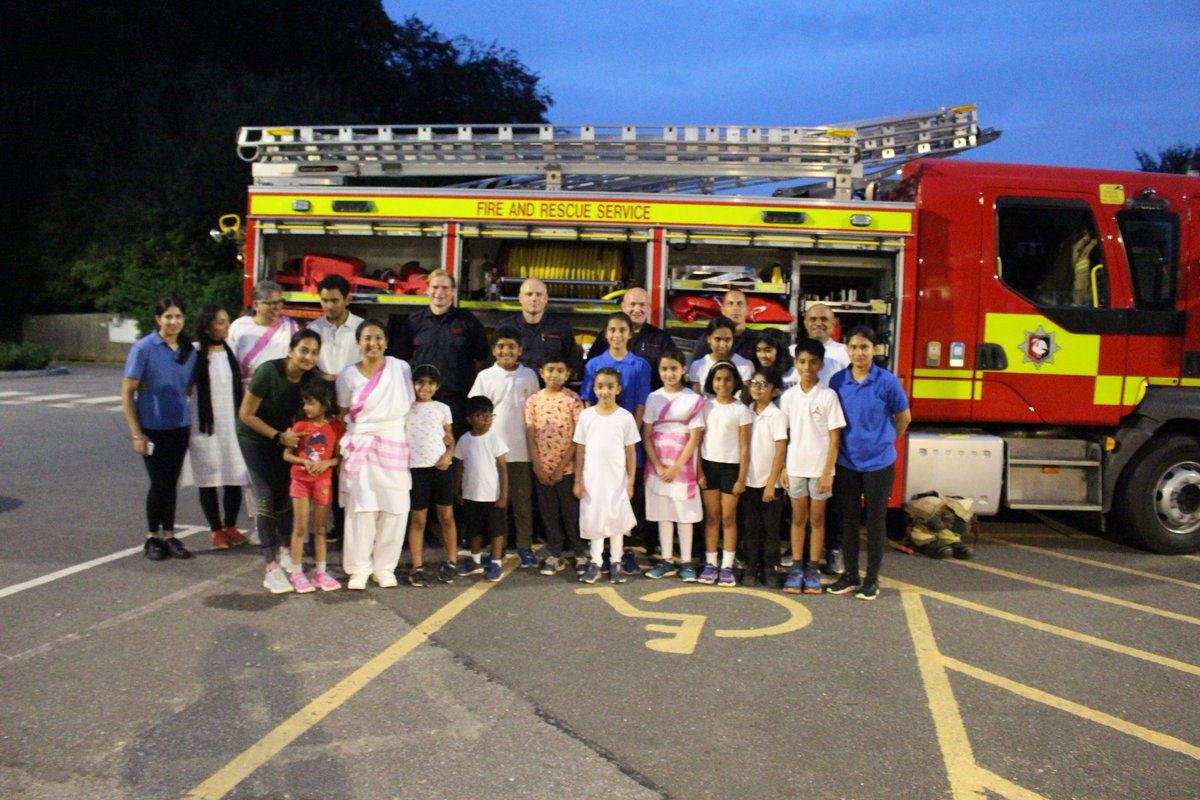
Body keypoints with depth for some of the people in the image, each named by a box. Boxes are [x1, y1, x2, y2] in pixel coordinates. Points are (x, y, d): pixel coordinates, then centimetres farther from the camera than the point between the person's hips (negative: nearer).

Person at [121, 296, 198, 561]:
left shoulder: (190, 351, 3)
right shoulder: (144, 348, -11)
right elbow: (127, 392, -10)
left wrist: (190, 421, 5)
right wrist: (136, 434, -12)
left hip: (179, 428, 4)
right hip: (153, 429, -4)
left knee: (171, 484, 10)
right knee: (159, 484, 0)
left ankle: (169, 536, 21)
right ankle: (153, 538, 17)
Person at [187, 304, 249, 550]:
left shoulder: (230, 352, 9)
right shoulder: (195, 354, -6)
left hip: (230, 424, 4)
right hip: (204, 425, -3)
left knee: (235, 478, 1)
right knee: (209, 479, 4)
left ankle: (231, 526, 18)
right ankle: (216, 530, 16)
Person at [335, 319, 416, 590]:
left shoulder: (400, 368, 3)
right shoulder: (348, 375, 3)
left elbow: (411, 406, 8)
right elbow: (342, 414, 9)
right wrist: (344, 445, 1)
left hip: (394, 447, 0)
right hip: (360, 448, 0)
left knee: (394, 510, 0)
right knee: (360, 509, -3)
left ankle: (384, 566, 13)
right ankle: (359, 568, 9)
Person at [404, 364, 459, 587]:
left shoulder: (443, 409, 8)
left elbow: (450, 439, 10)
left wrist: (448, 455, -6)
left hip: (441, 467, 1)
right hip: (416, 468, -1)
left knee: (446, 516, 6)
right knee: (418, 518, 3)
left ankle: (450, 562, 16)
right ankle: (417, 567, 8)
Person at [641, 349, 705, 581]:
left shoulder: (694, 400, -3)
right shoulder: (653, 398, 4)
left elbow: (694, 439, -6)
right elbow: (646, 436, 2)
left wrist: (675, 468, -11)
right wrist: (658, 466, -8)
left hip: (683, 465, -3)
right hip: (657, 465, 3)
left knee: (684, 513, 3)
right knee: (662, 512, 7)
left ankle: (686, 562, 10)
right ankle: (666, 561, 15)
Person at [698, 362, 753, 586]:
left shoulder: (741, 410, -2)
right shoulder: (706, 407, 4)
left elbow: (745, 447, -3)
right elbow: (698, 441, 5)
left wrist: (742, 478, -7)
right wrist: (699, 471, -2)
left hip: (731, 467, -2)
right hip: (708, 465, 2)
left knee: (729, 517, 2)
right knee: (712, 516, 6)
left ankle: (727, 566, 8)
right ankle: (710, 563, 12)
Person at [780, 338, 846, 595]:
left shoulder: (828, 396, -7)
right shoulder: (788, 396, 1)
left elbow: (834, 437, -6)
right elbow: (783, 435, 6)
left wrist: (827, 472, -10)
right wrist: (783, 468, 1)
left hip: (820, 468, -2)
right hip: (795, 467, 2)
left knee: (817, 519, 8)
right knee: (798, 518, 10)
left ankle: (813, 569, 15)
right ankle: (796, 568, 16)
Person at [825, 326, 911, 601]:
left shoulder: (887, 382, -10)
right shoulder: (838, 381, -2)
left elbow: (904, 418, 4)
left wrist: (883, 441, 11)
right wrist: (847, 442, 6)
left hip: (878, 463, -2)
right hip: (847, 462, 3)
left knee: (875, 520, 7)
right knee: (848, 519, 11)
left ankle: (872, 579, 18)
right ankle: (850, 575, 23)